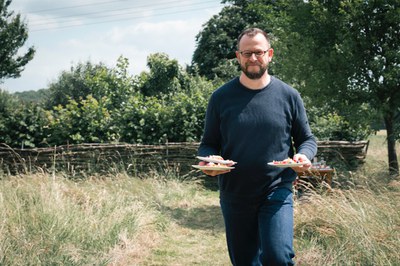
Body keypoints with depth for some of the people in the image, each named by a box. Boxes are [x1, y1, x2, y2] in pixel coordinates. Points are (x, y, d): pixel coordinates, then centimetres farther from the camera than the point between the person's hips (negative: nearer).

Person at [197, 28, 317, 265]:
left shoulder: (288, 96, 0)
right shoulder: (221, 98, 1)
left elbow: (307, 139, 8)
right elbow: (209, 143, 7)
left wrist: (304, 156, -14)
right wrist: (208, 160, -16)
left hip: (276, 192, -1)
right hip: (234, 196, 2)